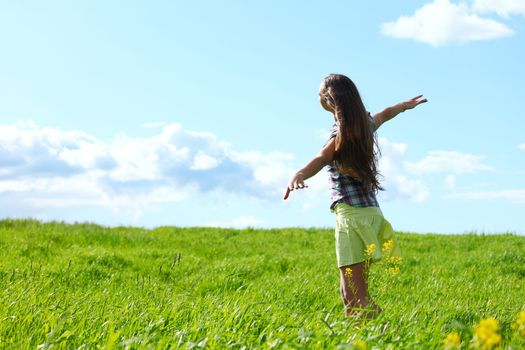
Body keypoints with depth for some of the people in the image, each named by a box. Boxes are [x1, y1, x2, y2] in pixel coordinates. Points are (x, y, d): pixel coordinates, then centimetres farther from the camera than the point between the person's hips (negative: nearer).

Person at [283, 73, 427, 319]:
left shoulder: (343, 131, -11)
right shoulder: (365, 122, 14)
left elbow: (322, 158, -30)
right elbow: (385, 113, 35)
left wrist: (298, 175, -48)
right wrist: (406, 105, 57)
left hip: (352, 213, -9)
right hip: (370, 210, 9)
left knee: (354, 296, -13)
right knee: (355, 293, 11)